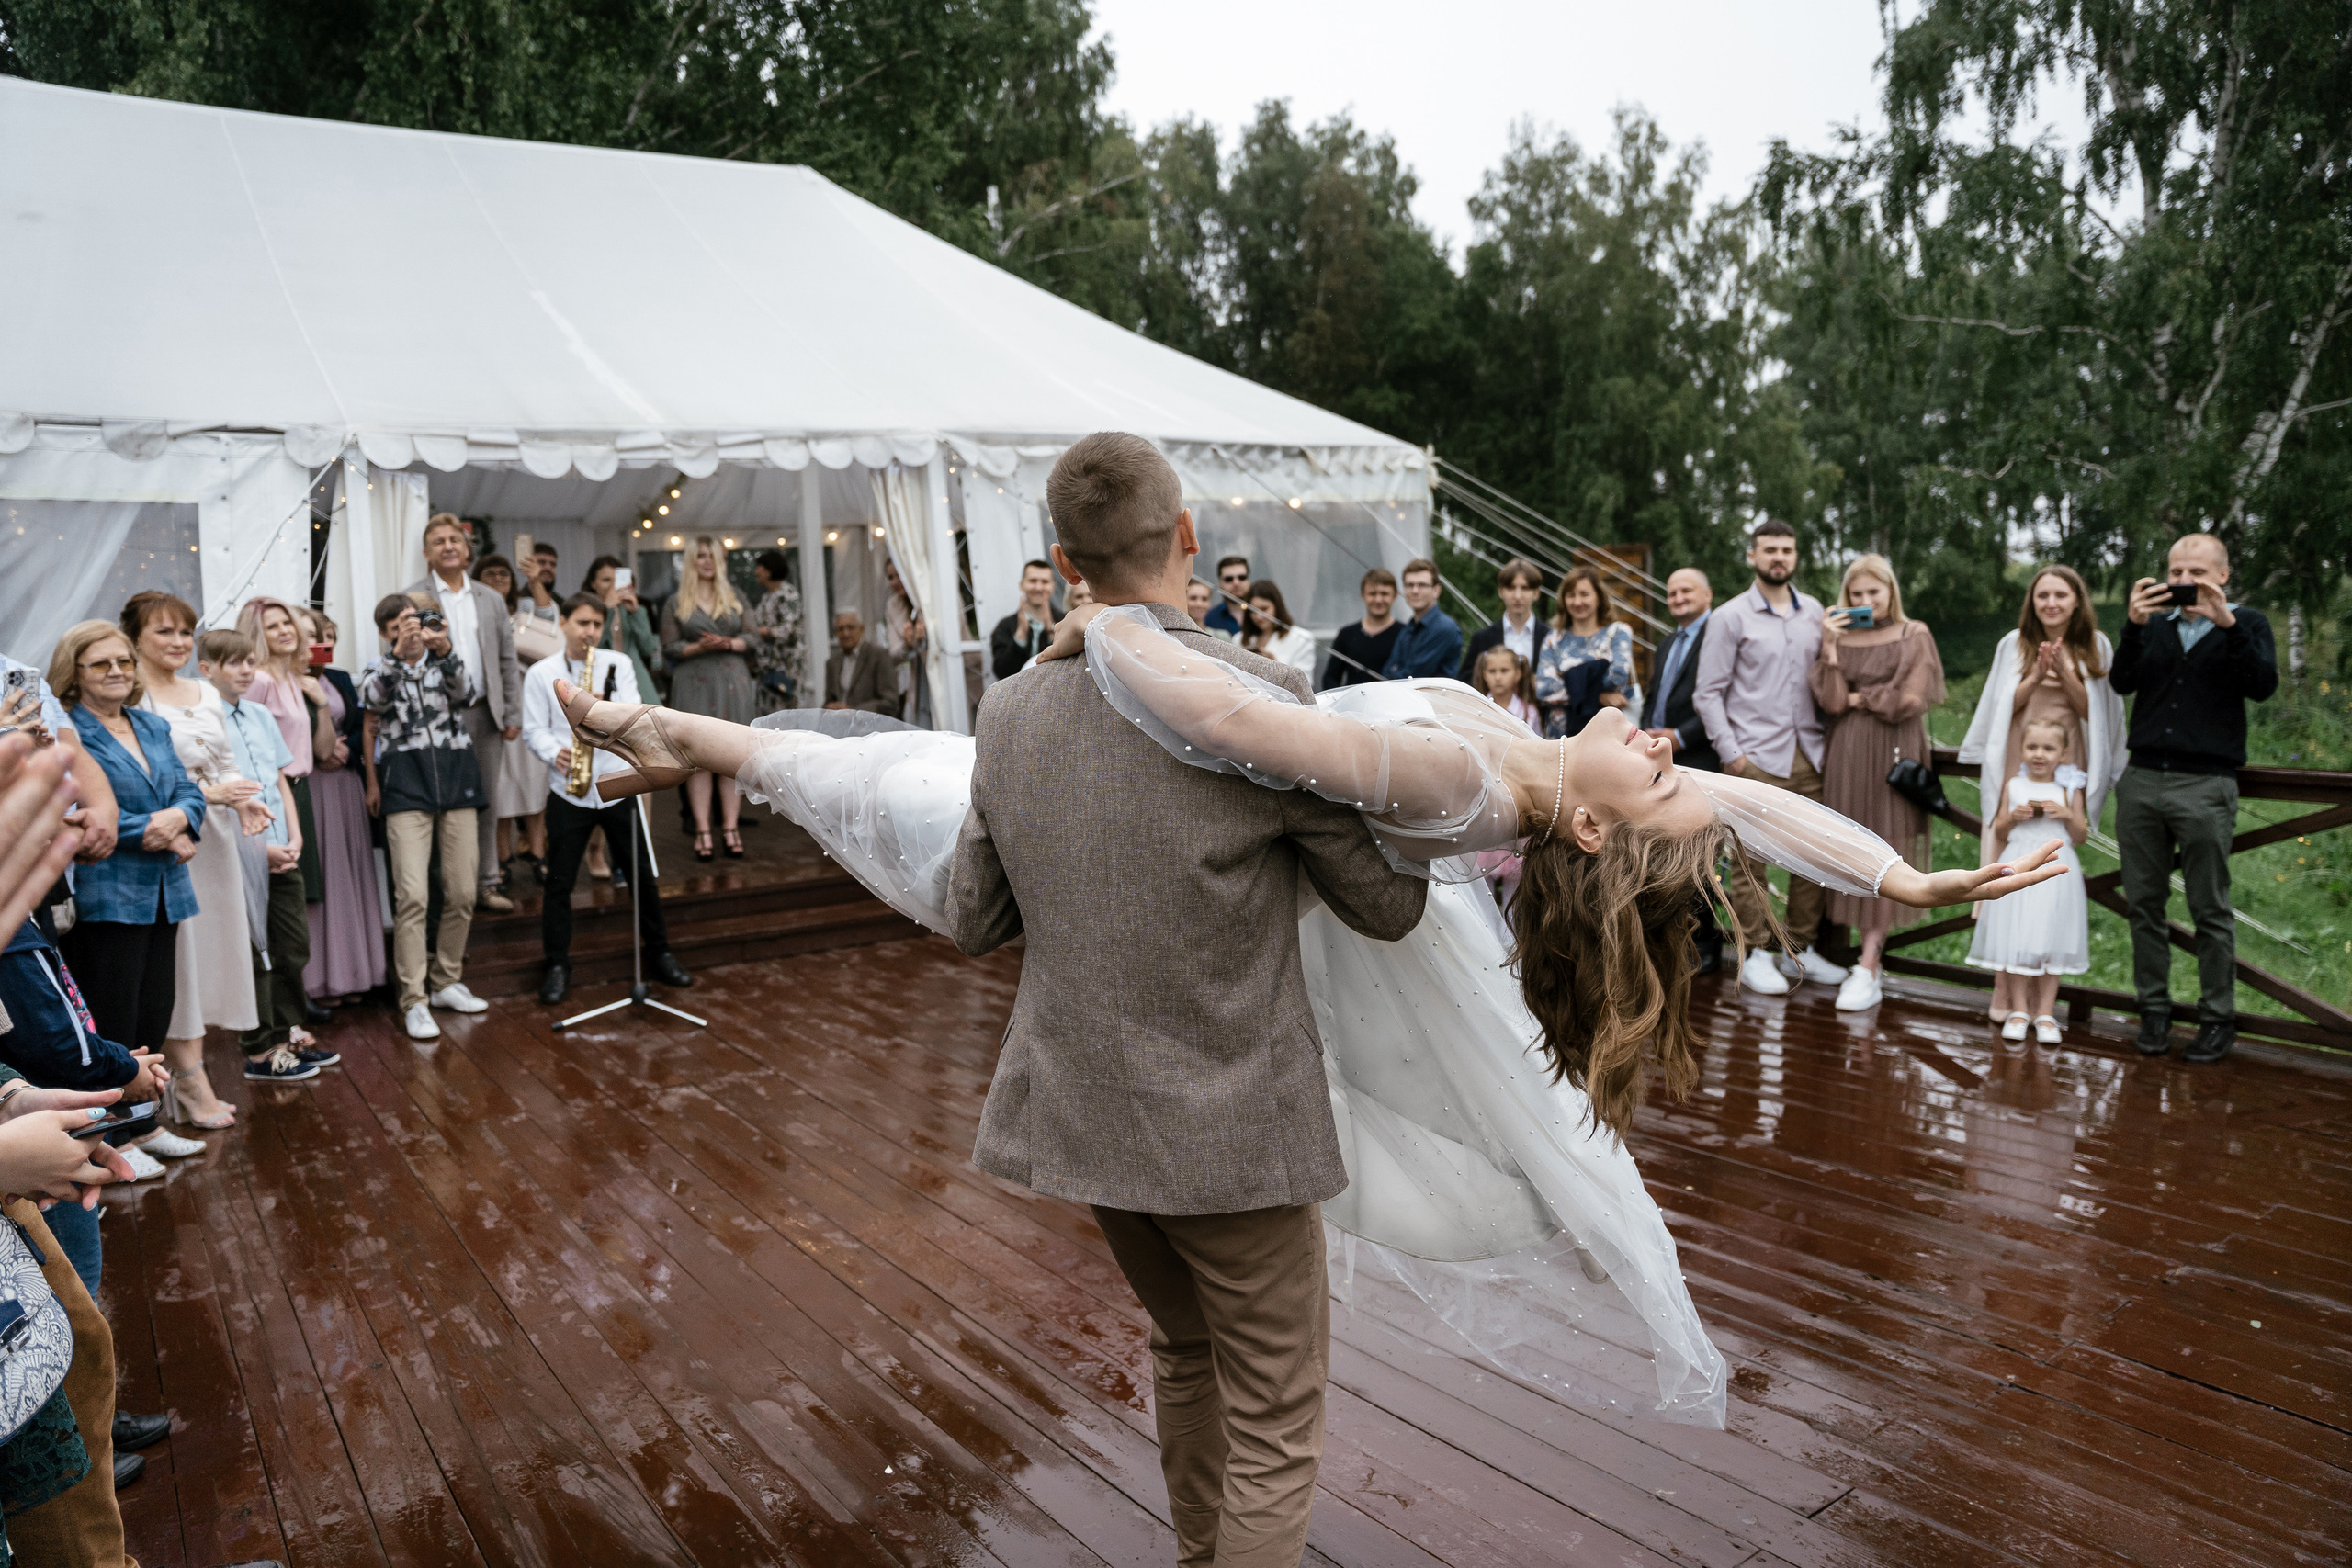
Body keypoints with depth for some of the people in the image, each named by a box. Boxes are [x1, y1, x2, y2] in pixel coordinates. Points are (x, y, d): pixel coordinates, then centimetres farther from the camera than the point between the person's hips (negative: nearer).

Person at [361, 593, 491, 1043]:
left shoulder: (447, 662, 15)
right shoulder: (379, 670, 11)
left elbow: (466, 695, -7)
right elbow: (373, 699, -12)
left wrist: (446, 650, -24)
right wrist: (398, 652, -25)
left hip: (457, 778, 2)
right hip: (406, 783, -2)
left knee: (462, 892, 3)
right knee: (412, 895, -12)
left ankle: (446, 982, 20)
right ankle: (414, 1001, -8)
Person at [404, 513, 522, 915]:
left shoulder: (492, 599, 14)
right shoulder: (411, 599, 1)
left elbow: (507, 661, 12)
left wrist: (513, 714, 6)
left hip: (485, 714, 4)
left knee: (486, 802, 9)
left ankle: (485, 885, 18)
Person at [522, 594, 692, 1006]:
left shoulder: (618, 665, 6)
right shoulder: (540, 674, 2)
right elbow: (534, 730, -1)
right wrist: (554, 753, -21)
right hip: (568, 791, -1)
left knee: (642, 873, 8)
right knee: (559, 882, 2)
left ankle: (659, 954, 22)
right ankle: (557, 966, 14)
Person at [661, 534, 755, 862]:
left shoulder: (735, 597, 12)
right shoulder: (676, 603, 6)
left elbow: (750, 637, 9)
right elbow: (669, 646, 2)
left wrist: (730, 644, -10)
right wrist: (700, 647, -13)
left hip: (733, 681, 2)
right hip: (694, 684, -2)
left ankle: (730, 828, 1)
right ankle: (702, 831, -2)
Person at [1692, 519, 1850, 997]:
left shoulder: (1814, 611, 12)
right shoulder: (1732, 617, -1)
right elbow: (1708, 693, -2)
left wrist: (1828, 735, 6)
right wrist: (1730, 754, -8)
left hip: (1809, 756, 4)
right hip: (1758, 759, -4)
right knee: (1751, 860, -2)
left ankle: (1802, 952, 19)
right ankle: (1757, 955, 9)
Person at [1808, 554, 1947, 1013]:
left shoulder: (1914, 635, 2)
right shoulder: (1840, 637, 9)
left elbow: (1910, 699, -8)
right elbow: (1830, 701, -4)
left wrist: (1857, 698, -1)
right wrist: (1829, 646, -10)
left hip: (1893, 754, -3)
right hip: (1846, 755, 4)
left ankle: (1868, 971, -11)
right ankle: (1872, 951, 14)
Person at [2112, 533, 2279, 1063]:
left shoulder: (2247, 623, 6)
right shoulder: (2153, 622, 12)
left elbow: (2262, 685, -10)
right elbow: (2122, 682, -1)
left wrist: (2226, 624, -20)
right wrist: (2134, 626, -15)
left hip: (2205, 786, -3)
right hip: (2142, 781, 3)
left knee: (2211, 911, 2)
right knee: (2144, 904, 6)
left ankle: (2218, 1018, 11)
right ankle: (2154, 1010, 15)